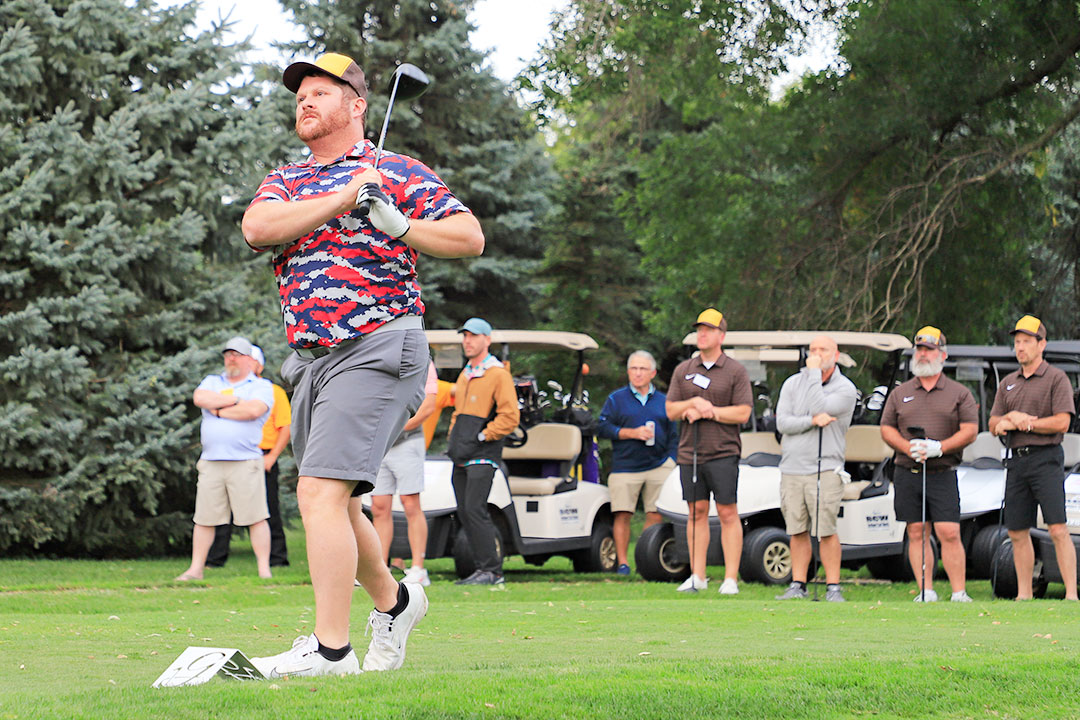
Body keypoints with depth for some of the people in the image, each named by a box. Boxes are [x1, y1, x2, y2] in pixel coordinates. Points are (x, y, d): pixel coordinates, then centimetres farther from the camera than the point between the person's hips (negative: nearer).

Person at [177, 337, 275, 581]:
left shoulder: (261, 386, 8)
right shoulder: (212, 382, 21)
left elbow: (254, 410, -12)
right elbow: (199, 398, -1)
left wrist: (219, 410, -2)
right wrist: (236, 400, -3)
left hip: (245, 461, -4)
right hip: (211, 461, 4)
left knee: (255, 517, -6)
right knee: (204, 519, 3)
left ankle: (264, 570, -4)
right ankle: (196, 569, 8)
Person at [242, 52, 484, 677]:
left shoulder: (400, 174, 2)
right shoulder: (286, 181, 17)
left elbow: (470, 237, -5)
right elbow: (257, 228, -6)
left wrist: (398, 226, -19)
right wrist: (343, 198, -12)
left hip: (378, 352, -7)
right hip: (313, 362, 7)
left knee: (321, 492, -18)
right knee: (325, 506, 13)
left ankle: (331, 650, -19)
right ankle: (394, 601, 36)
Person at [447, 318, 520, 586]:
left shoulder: (498, 374, -5)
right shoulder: (464, 375, 21)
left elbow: (509, 417, -12)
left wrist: (483, 436, -14)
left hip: (482, 454, -9)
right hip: (462, 457, 9)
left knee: (474, 509, -16)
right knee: (464, 512, 5)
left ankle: (492, 570, -14)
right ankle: (483, 568, 9)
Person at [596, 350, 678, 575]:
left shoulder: (663, 401, 15)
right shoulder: (616, 399, 9)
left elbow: (673, 436, 18)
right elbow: (603, 428, -1)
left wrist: (672, 461, 5)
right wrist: (632, 433, -10)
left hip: (658, 466, 1)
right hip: (625, 467, -1)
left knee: (655, 514, -5)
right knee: (622, 514, -7)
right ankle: (622, 563, -1)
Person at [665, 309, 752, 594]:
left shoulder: (735, 372, 1)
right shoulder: (683, 370, 12)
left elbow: (743, 413, -8)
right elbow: (671, 411, 8)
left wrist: (704, 412, -11)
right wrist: (694, 403, -11)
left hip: (723, 453, -4)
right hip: (689, 452, 4)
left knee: (728, 514, -4)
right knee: (696, 513, 6)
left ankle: (731, 578, -3)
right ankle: (697, 576, 11)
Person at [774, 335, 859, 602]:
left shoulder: (845, 389, 1)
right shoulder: (792, 384, 12)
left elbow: (819, 408, -16)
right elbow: (782, 422, 1)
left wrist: (814, 373, -8)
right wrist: (812, 422, -14)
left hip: (825, 469, -4)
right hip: (791, 469, 4)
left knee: (826, 531, -9)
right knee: (798, 531, 5)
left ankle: (833, 587, -3)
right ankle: (798, 585, 12)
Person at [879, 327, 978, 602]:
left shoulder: (959, 393, 7)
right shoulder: (900, 393, 14)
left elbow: (970, 431, 0)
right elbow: (886, 429, 11)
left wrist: (939, 447, -14)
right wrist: (908, 448, -8)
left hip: (943, 474, -3)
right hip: (906, 473, 3)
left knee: (949, 533, -10)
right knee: (916, 533, 1)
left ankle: (959, 593, -7)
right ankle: (926, 592, 4)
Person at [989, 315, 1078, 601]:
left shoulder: (1056, 378, -1)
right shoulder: (1008, 383, 18)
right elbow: (993, 424, 14)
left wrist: (1020, 421, -8)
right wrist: (1007, 421, -9)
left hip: (1046, 458, -6)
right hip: (1017, 460, 6)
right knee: (1017, 532, 6)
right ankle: (1023, 595, 13)